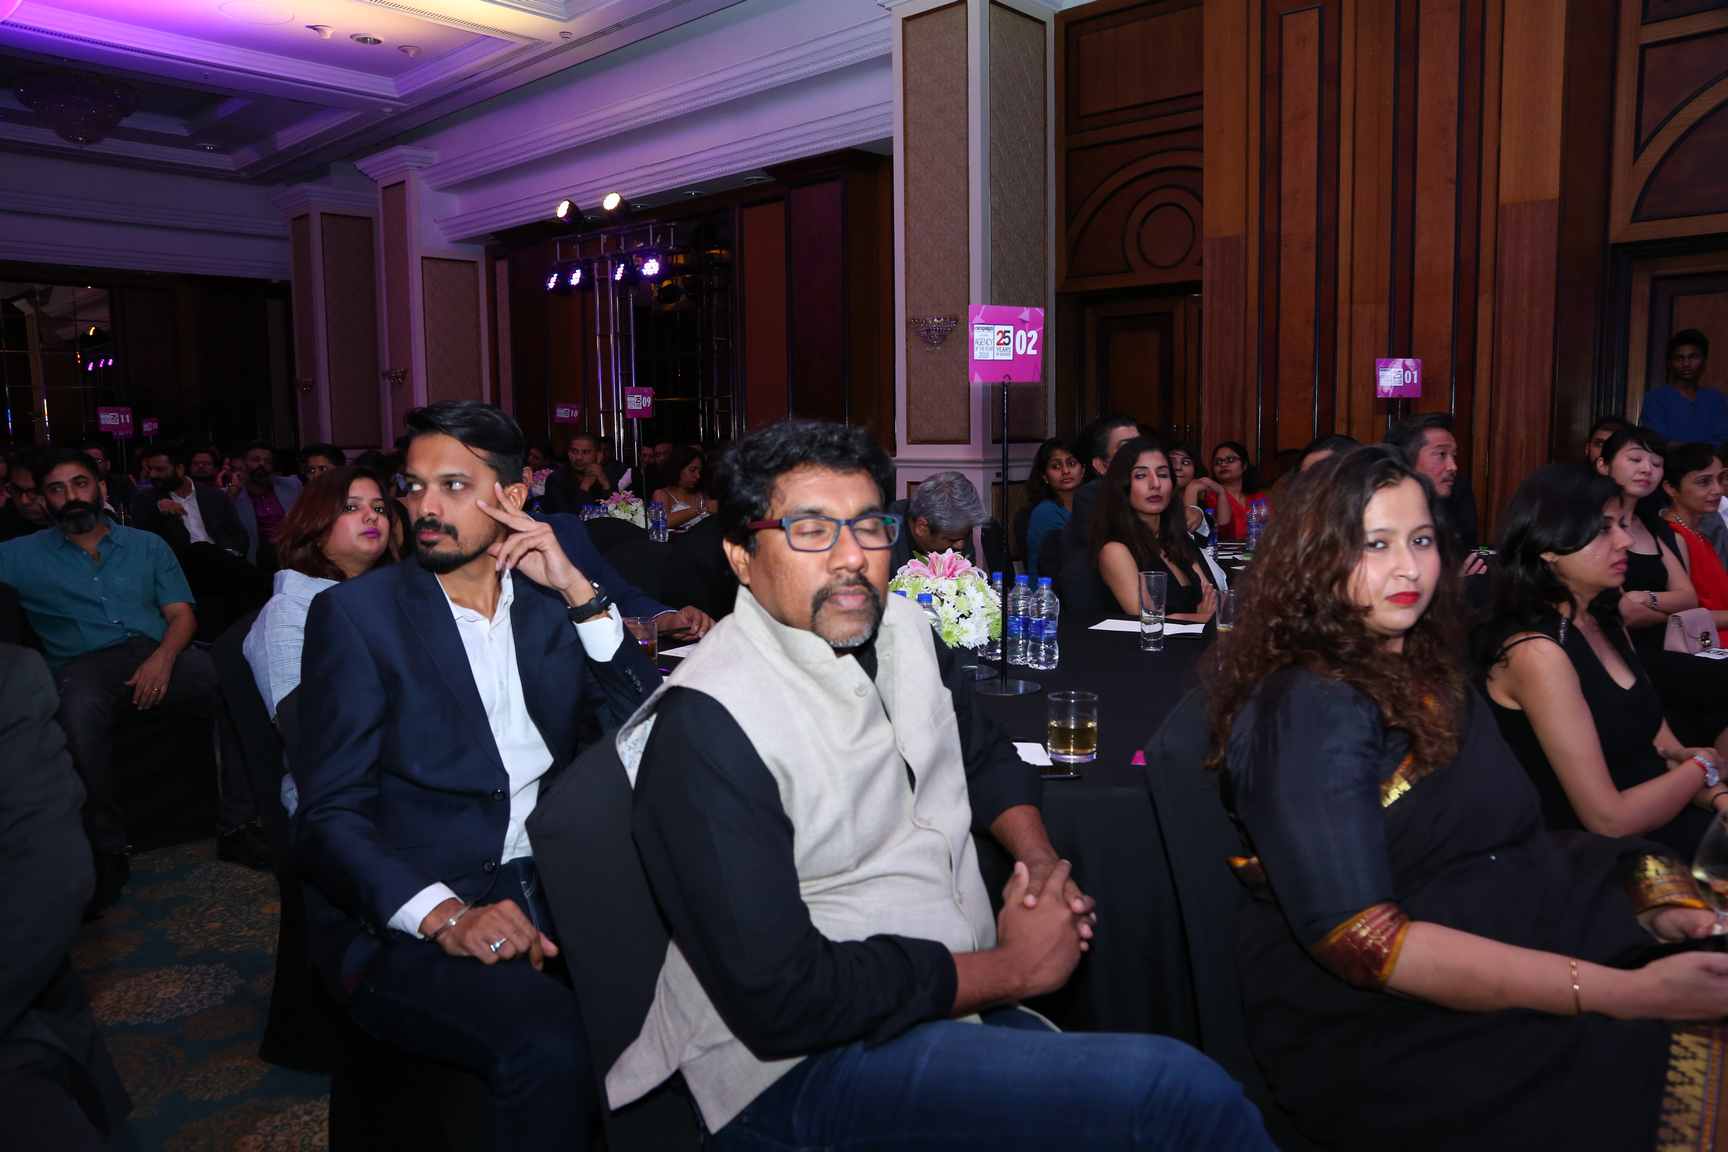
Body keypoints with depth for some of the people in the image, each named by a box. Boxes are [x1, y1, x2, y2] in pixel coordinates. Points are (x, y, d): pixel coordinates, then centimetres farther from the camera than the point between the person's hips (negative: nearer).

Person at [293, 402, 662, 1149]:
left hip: (550, 885, 4)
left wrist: (580, 592, -8)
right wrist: (446, 916, -24)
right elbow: (330, 817, -7)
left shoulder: (552, 596, 11)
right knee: (548, 1040, -31)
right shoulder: (356, 614, 0)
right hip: (404, 923, -4)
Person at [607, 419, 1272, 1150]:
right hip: (805, 1067, -7)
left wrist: (1040, 858, 1)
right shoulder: (708, 725, -20)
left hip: (956, 1000, 7)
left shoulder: (902, 629, 4)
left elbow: (985, 760, 22)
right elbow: (781, 1000, -22)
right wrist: (1015, 968, -14)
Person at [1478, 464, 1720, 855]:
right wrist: (1700, 768, -3)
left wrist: (1717, 797, -9)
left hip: (1658, 822, 7)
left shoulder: (1607, 624, 8)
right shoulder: (1537, 651, -19)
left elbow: (1663, 747, 10)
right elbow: (1609, 819, -18)